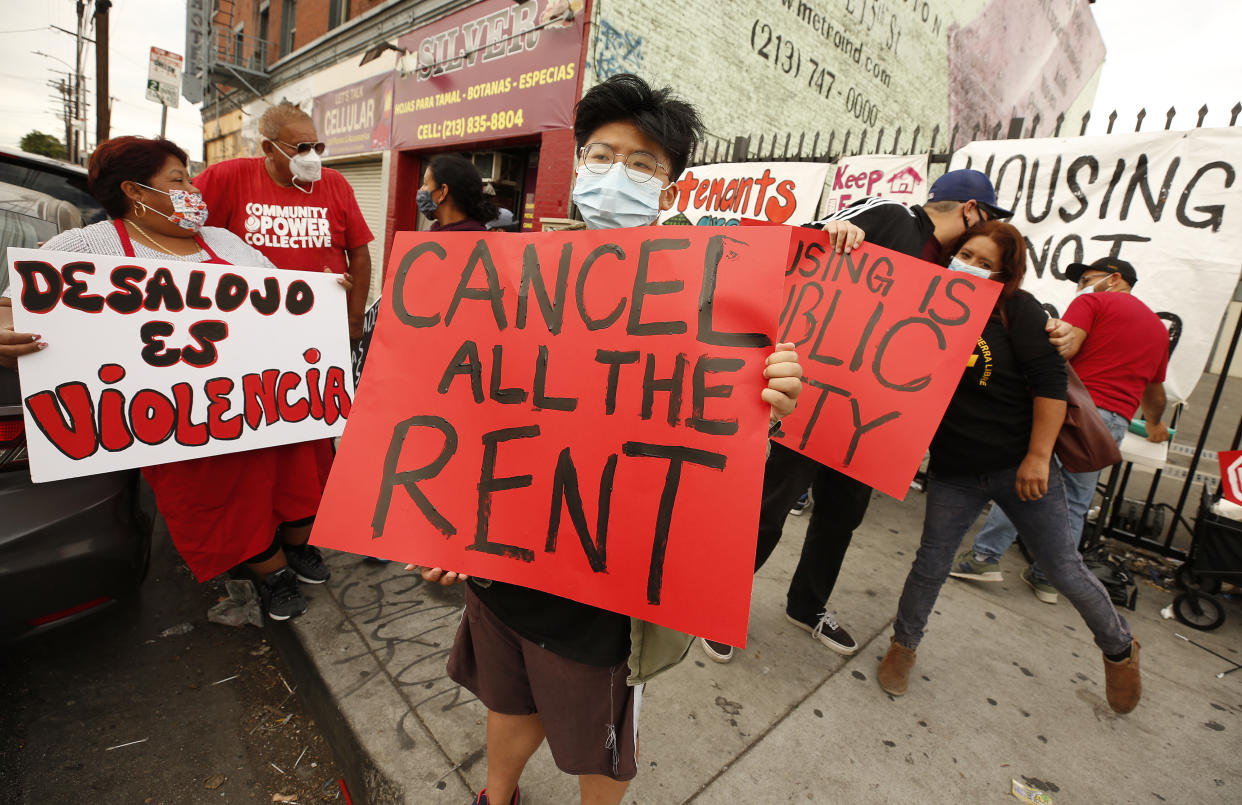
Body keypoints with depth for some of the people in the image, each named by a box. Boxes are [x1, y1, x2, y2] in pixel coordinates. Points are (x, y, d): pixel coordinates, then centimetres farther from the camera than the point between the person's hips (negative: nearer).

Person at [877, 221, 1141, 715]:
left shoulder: (1016, 310, -8)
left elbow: (1051, 381, -11)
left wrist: (1038, 457, -15)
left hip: (1019, 467, -1)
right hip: (952, 473, 1)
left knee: (1064, 569, 11)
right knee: (931, 563, 5)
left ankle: (1120, 649, 41)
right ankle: (903, 646, 28)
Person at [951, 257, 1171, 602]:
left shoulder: (1092, 302, 5)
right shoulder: (1159, 327, 25)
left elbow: (1063, 351, -15)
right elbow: (1155, 392, 36)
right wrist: (1155, 424, 50)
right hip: (1115, 422, 6)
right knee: (1075, 502, 11)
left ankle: (986, 556, -3)